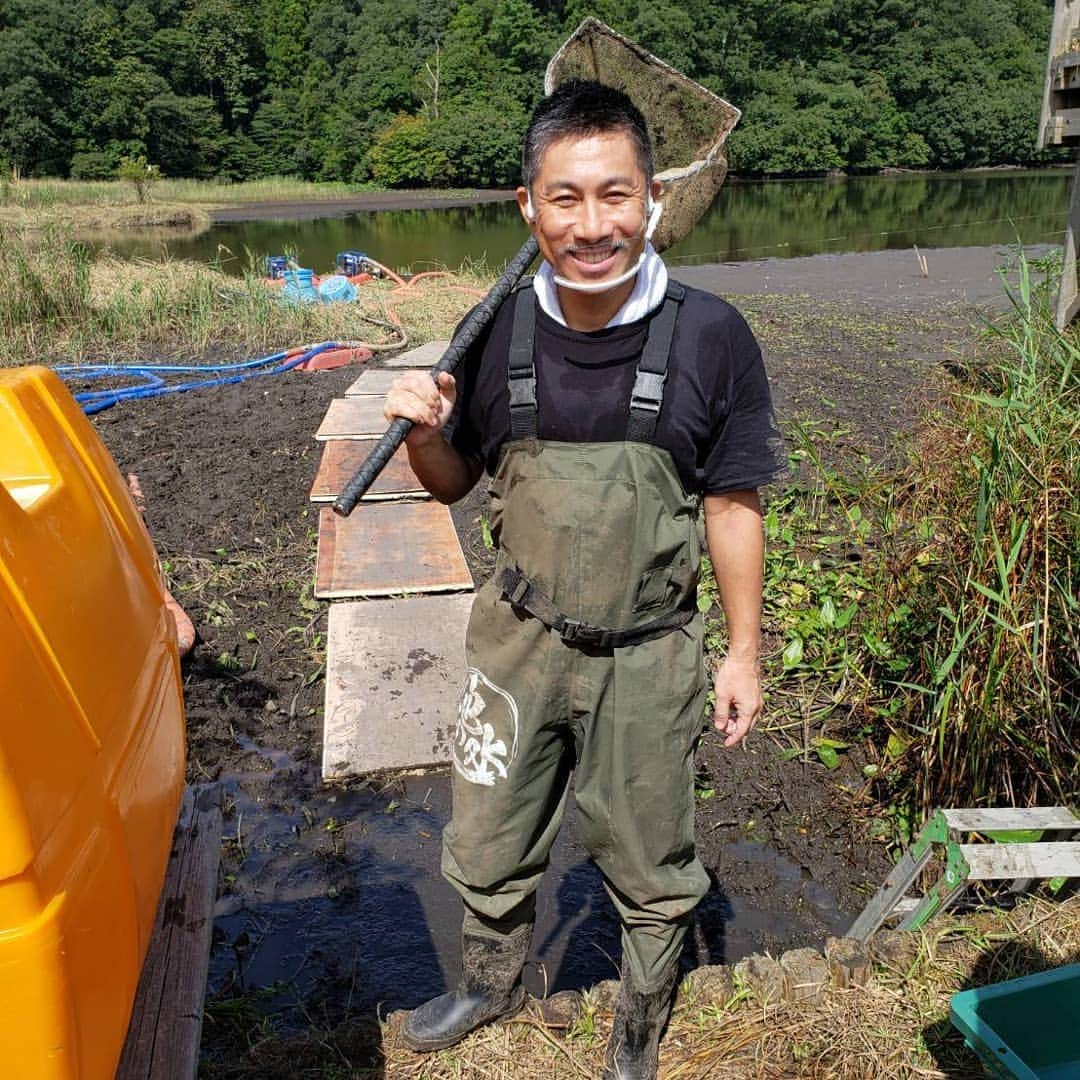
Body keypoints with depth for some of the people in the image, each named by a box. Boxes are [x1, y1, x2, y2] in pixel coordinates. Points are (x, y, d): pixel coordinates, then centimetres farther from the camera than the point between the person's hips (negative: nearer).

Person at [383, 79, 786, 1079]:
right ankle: (493, 983, 54)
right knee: (486, 847, 21)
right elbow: (453, 483, 4)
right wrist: (424, 433, -18)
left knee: (650, 870, 19)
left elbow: (732, 506, -7)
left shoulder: (710, 338, -16)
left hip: (648, 659, -2)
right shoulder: (502, 332, -8)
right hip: (519, 641, 3)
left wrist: (744, 655, -3)